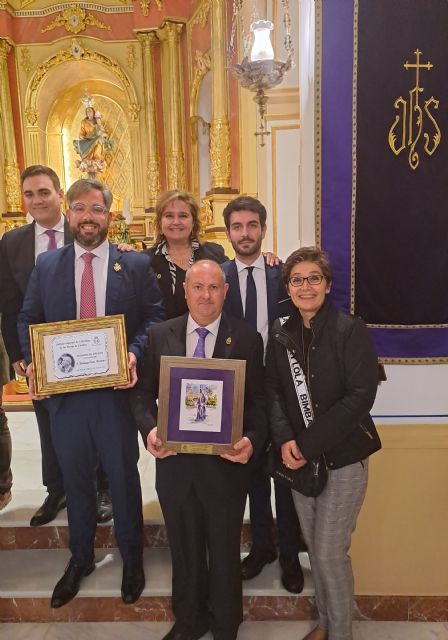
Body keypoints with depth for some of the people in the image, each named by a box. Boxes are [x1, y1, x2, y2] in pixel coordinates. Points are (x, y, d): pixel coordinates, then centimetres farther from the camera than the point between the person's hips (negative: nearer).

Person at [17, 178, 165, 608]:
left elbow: (154, 316, -4)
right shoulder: (46, 265, 5)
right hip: (63, 392, 2)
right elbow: (27, 320, 7)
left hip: (116, 388, -2)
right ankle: (80, 558, 43)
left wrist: (134, 353, -20)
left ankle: (131, 559, 38)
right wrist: (33, 361, -9)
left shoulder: (136, 265, -2)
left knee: (123, 477, 14)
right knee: (75, 479, 19)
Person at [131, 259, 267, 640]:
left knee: (224, 555, 18)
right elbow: (144, 393, 4)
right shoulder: (160, 335, 0)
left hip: (225, 465, -2)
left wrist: (252, 440, -22)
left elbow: (259, 401, -5)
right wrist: (150, 428, -14)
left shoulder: (247, 338, -6)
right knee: (185, 552, 23)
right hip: (174, 464, 2)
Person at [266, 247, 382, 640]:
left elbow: (361, 395, -18)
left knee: (330, 551, 1)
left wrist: (309, 444, -19)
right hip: (299, 457, 5)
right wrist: (285, 439, -13)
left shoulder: (351, 330, -12)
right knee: (313, 546, 17)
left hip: (344, 456, -4)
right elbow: (273, 389, 3)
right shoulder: (282, 333, 2)